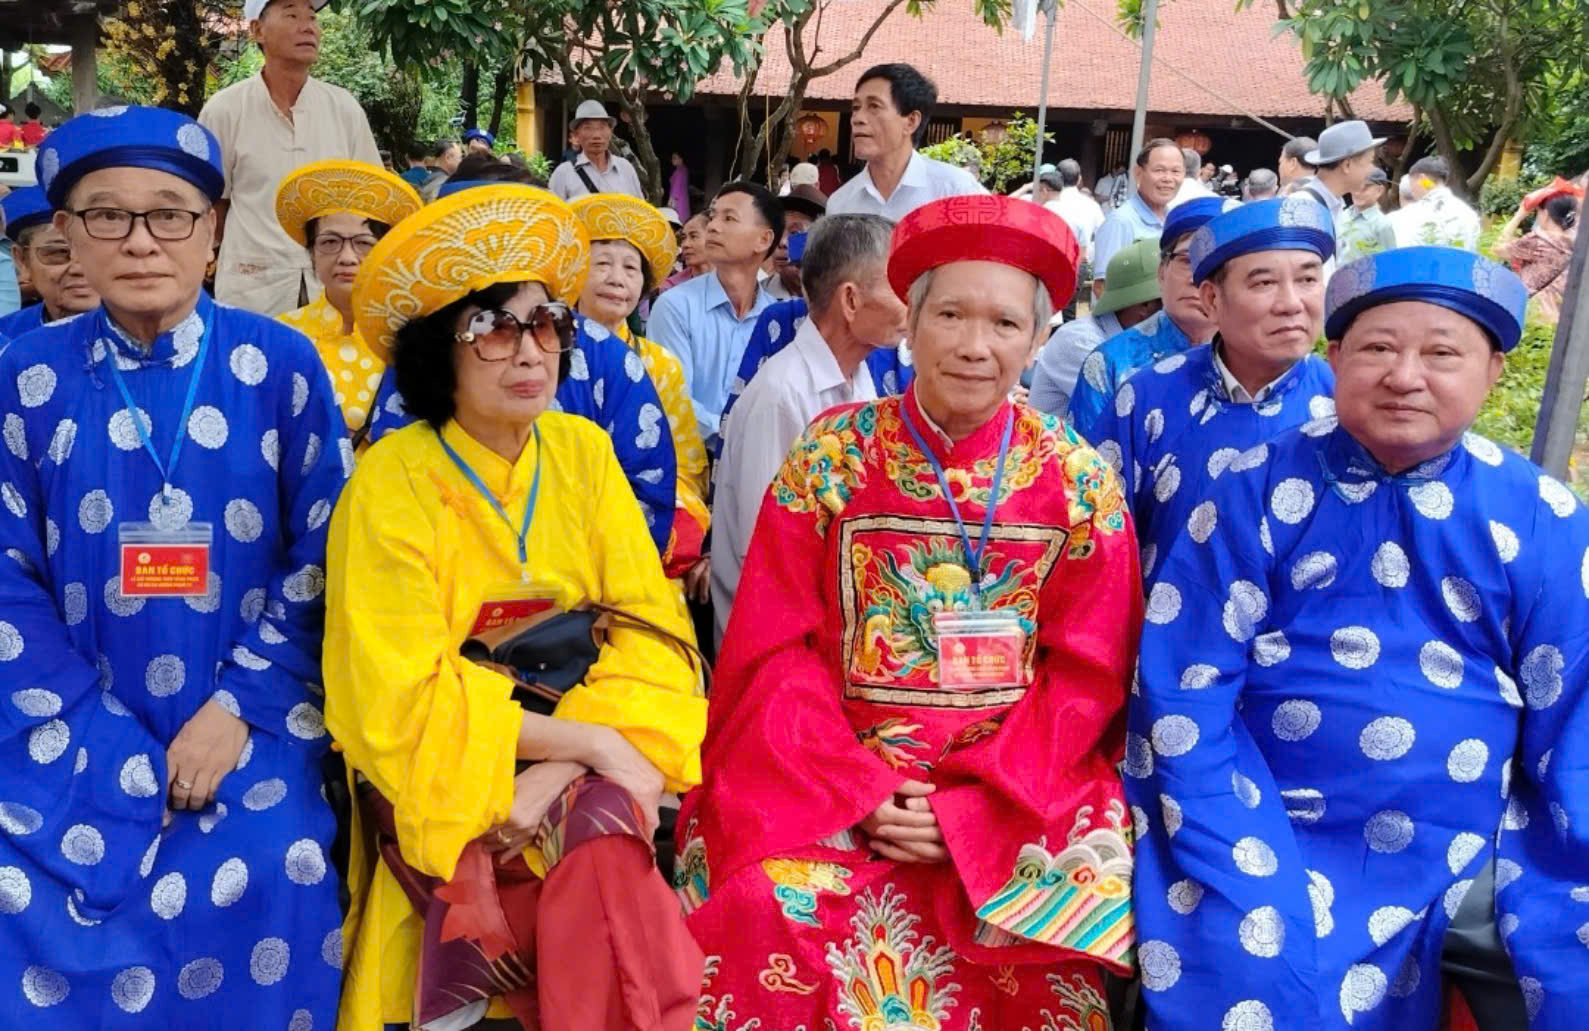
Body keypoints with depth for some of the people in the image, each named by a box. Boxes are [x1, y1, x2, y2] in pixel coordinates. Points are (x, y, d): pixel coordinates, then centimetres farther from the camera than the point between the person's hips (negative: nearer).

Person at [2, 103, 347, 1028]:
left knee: (270, 875, -21)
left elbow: (320, 555, -3)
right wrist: (104, 741, -10)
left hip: (251, 706, -1)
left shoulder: (281, 366, -1)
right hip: (81, 720, 2)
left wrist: (236, 708, -11)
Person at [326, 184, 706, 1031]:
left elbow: (651, 631, -5)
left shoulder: (583, 452, 0)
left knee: (604, 857, -24)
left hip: (579, 766, 3)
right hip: (441, 779, -3)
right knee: (602, 862, -25)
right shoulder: (391, 482, -12)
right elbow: (402, 704, -15)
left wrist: (559, 766, -19)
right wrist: (588, 742, -18)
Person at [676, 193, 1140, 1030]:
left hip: (1019, 783, 1)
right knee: (771, 915, -23)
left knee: (1040, 930, -21)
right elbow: (778, 646, -2)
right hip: (833, 770, 0)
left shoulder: (1080, 483, 0)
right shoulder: (829, 455, -1)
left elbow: (1086, 675, -1)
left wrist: (967, 803, -12)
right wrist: (857, 789, -14)